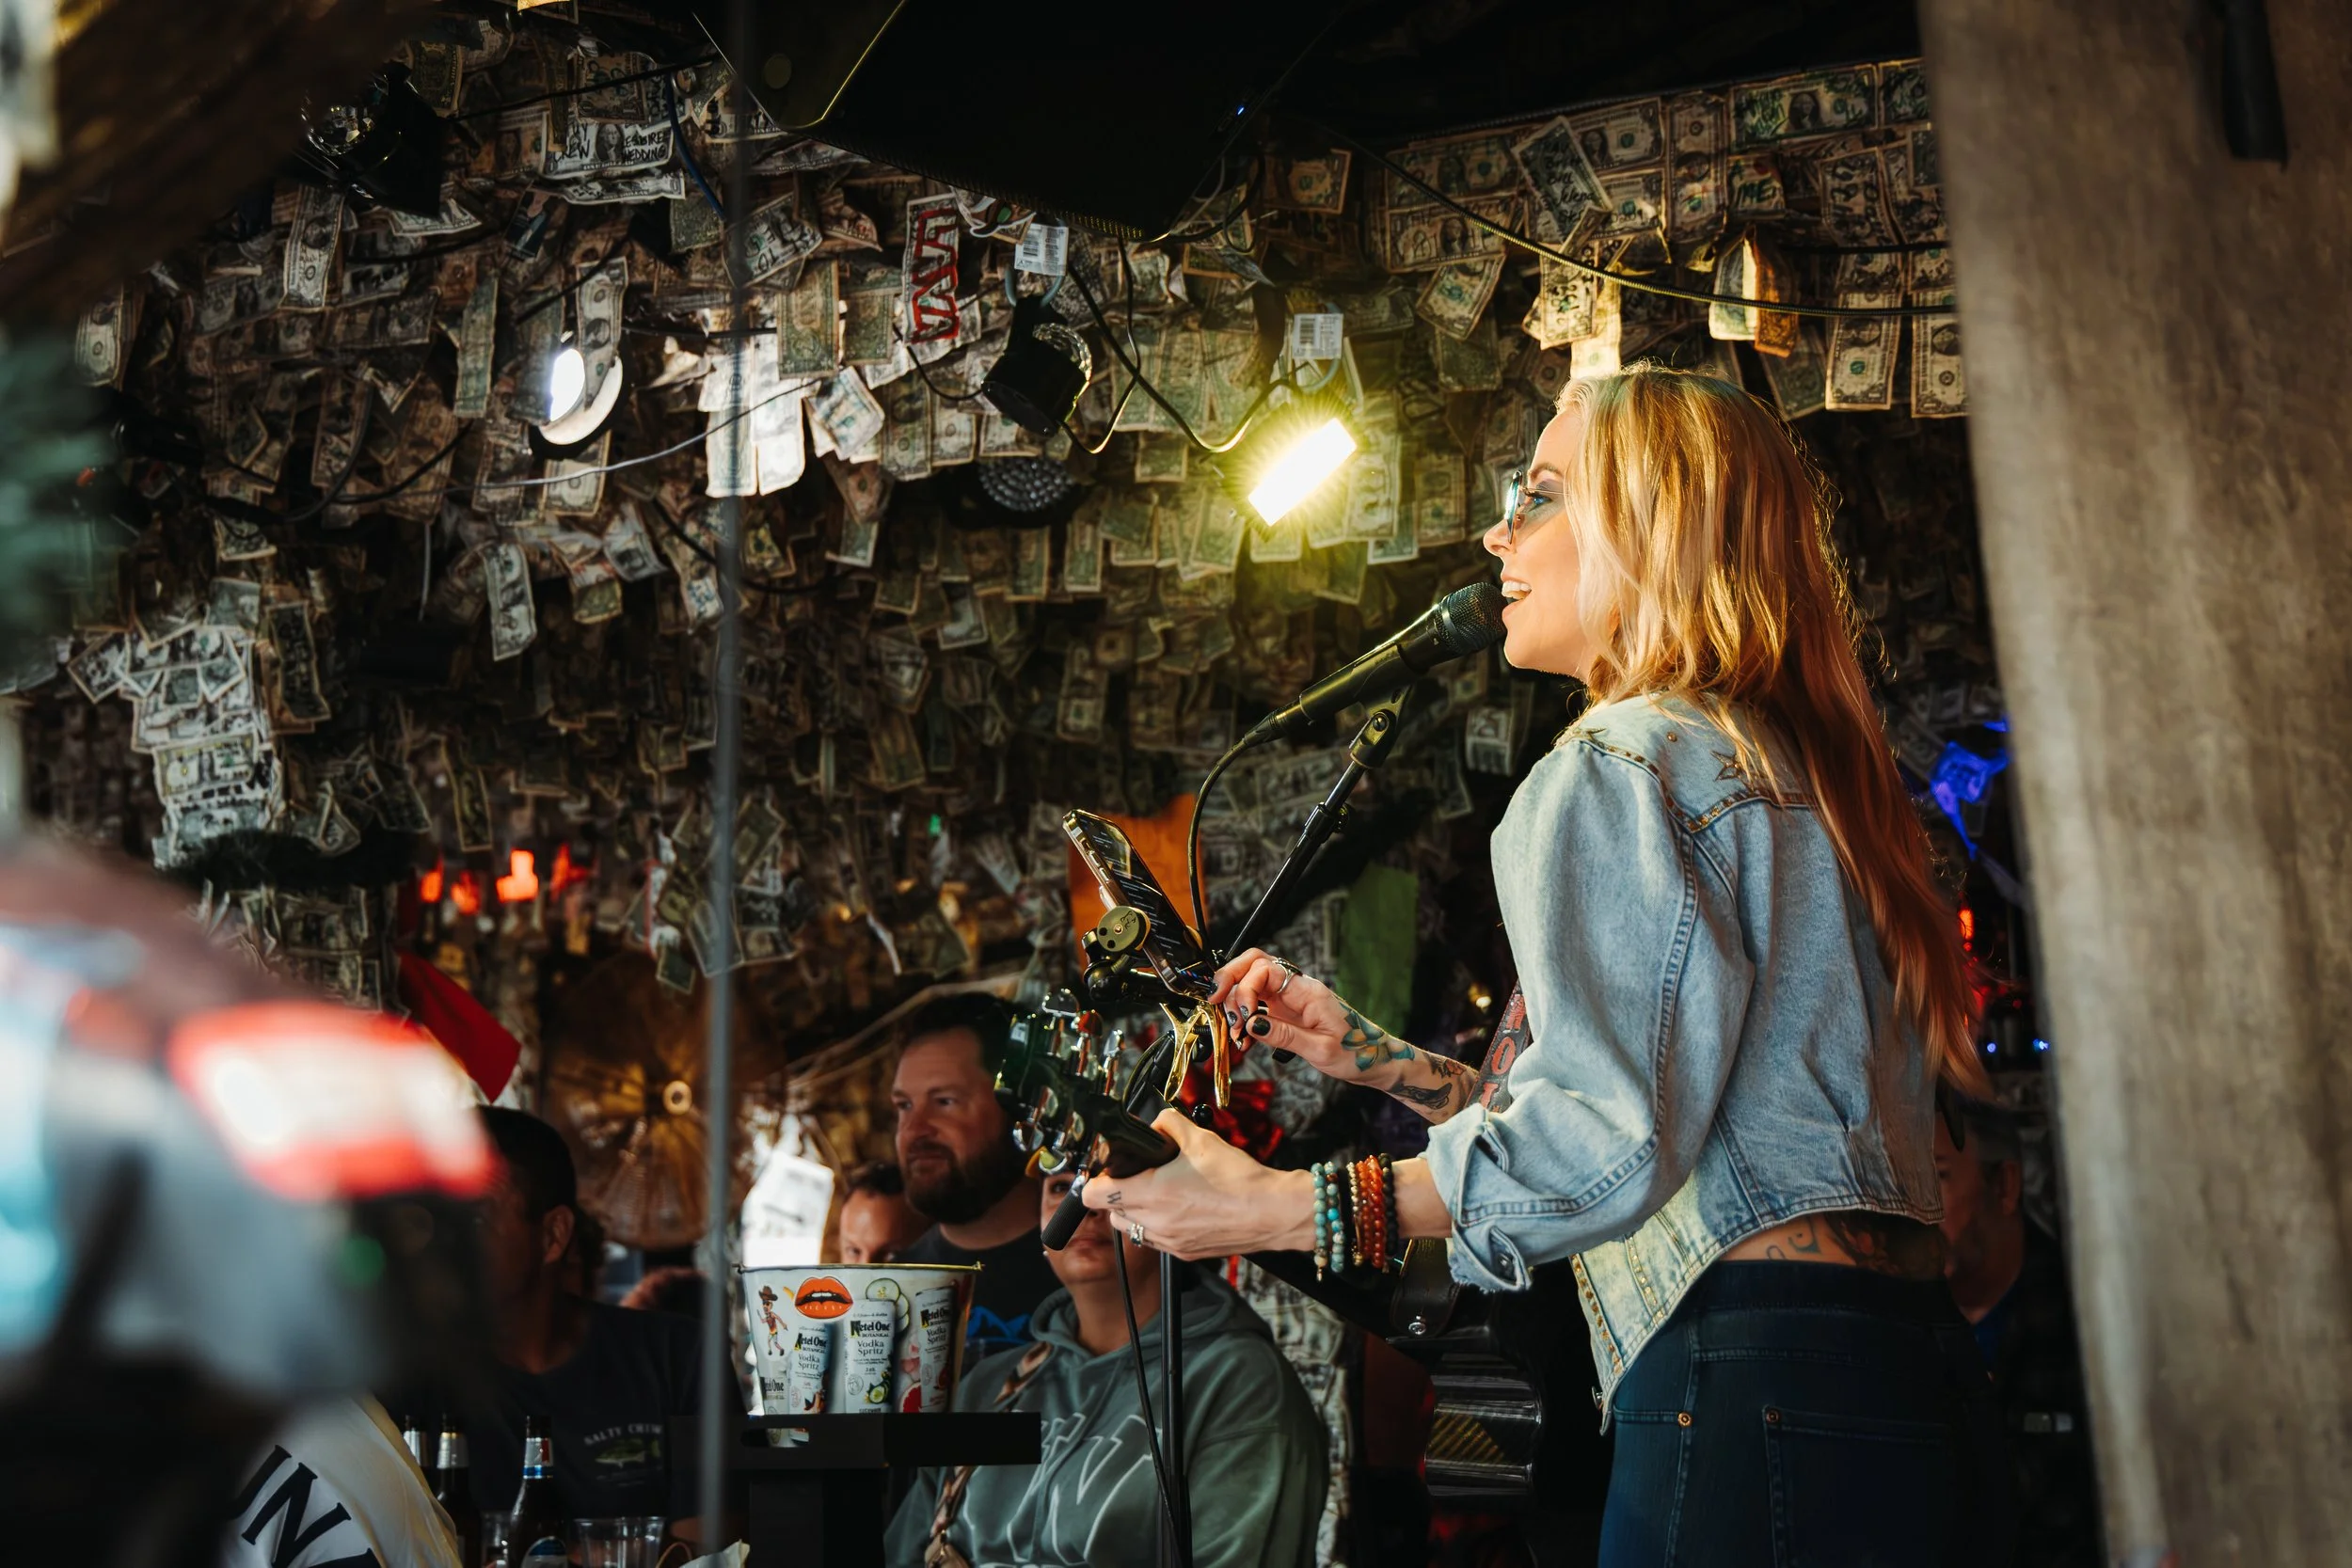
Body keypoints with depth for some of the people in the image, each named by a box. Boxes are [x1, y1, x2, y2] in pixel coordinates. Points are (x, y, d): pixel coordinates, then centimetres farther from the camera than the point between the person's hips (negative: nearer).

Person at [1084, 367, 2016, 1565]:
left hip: (1757, 1392, -9)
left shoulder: (1620, 763, -8)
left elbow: (1602, 1143, -18)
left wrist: (1280, 1209, -11)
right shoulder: (1802, 770, 20)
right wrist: (1367, 1053, 24)